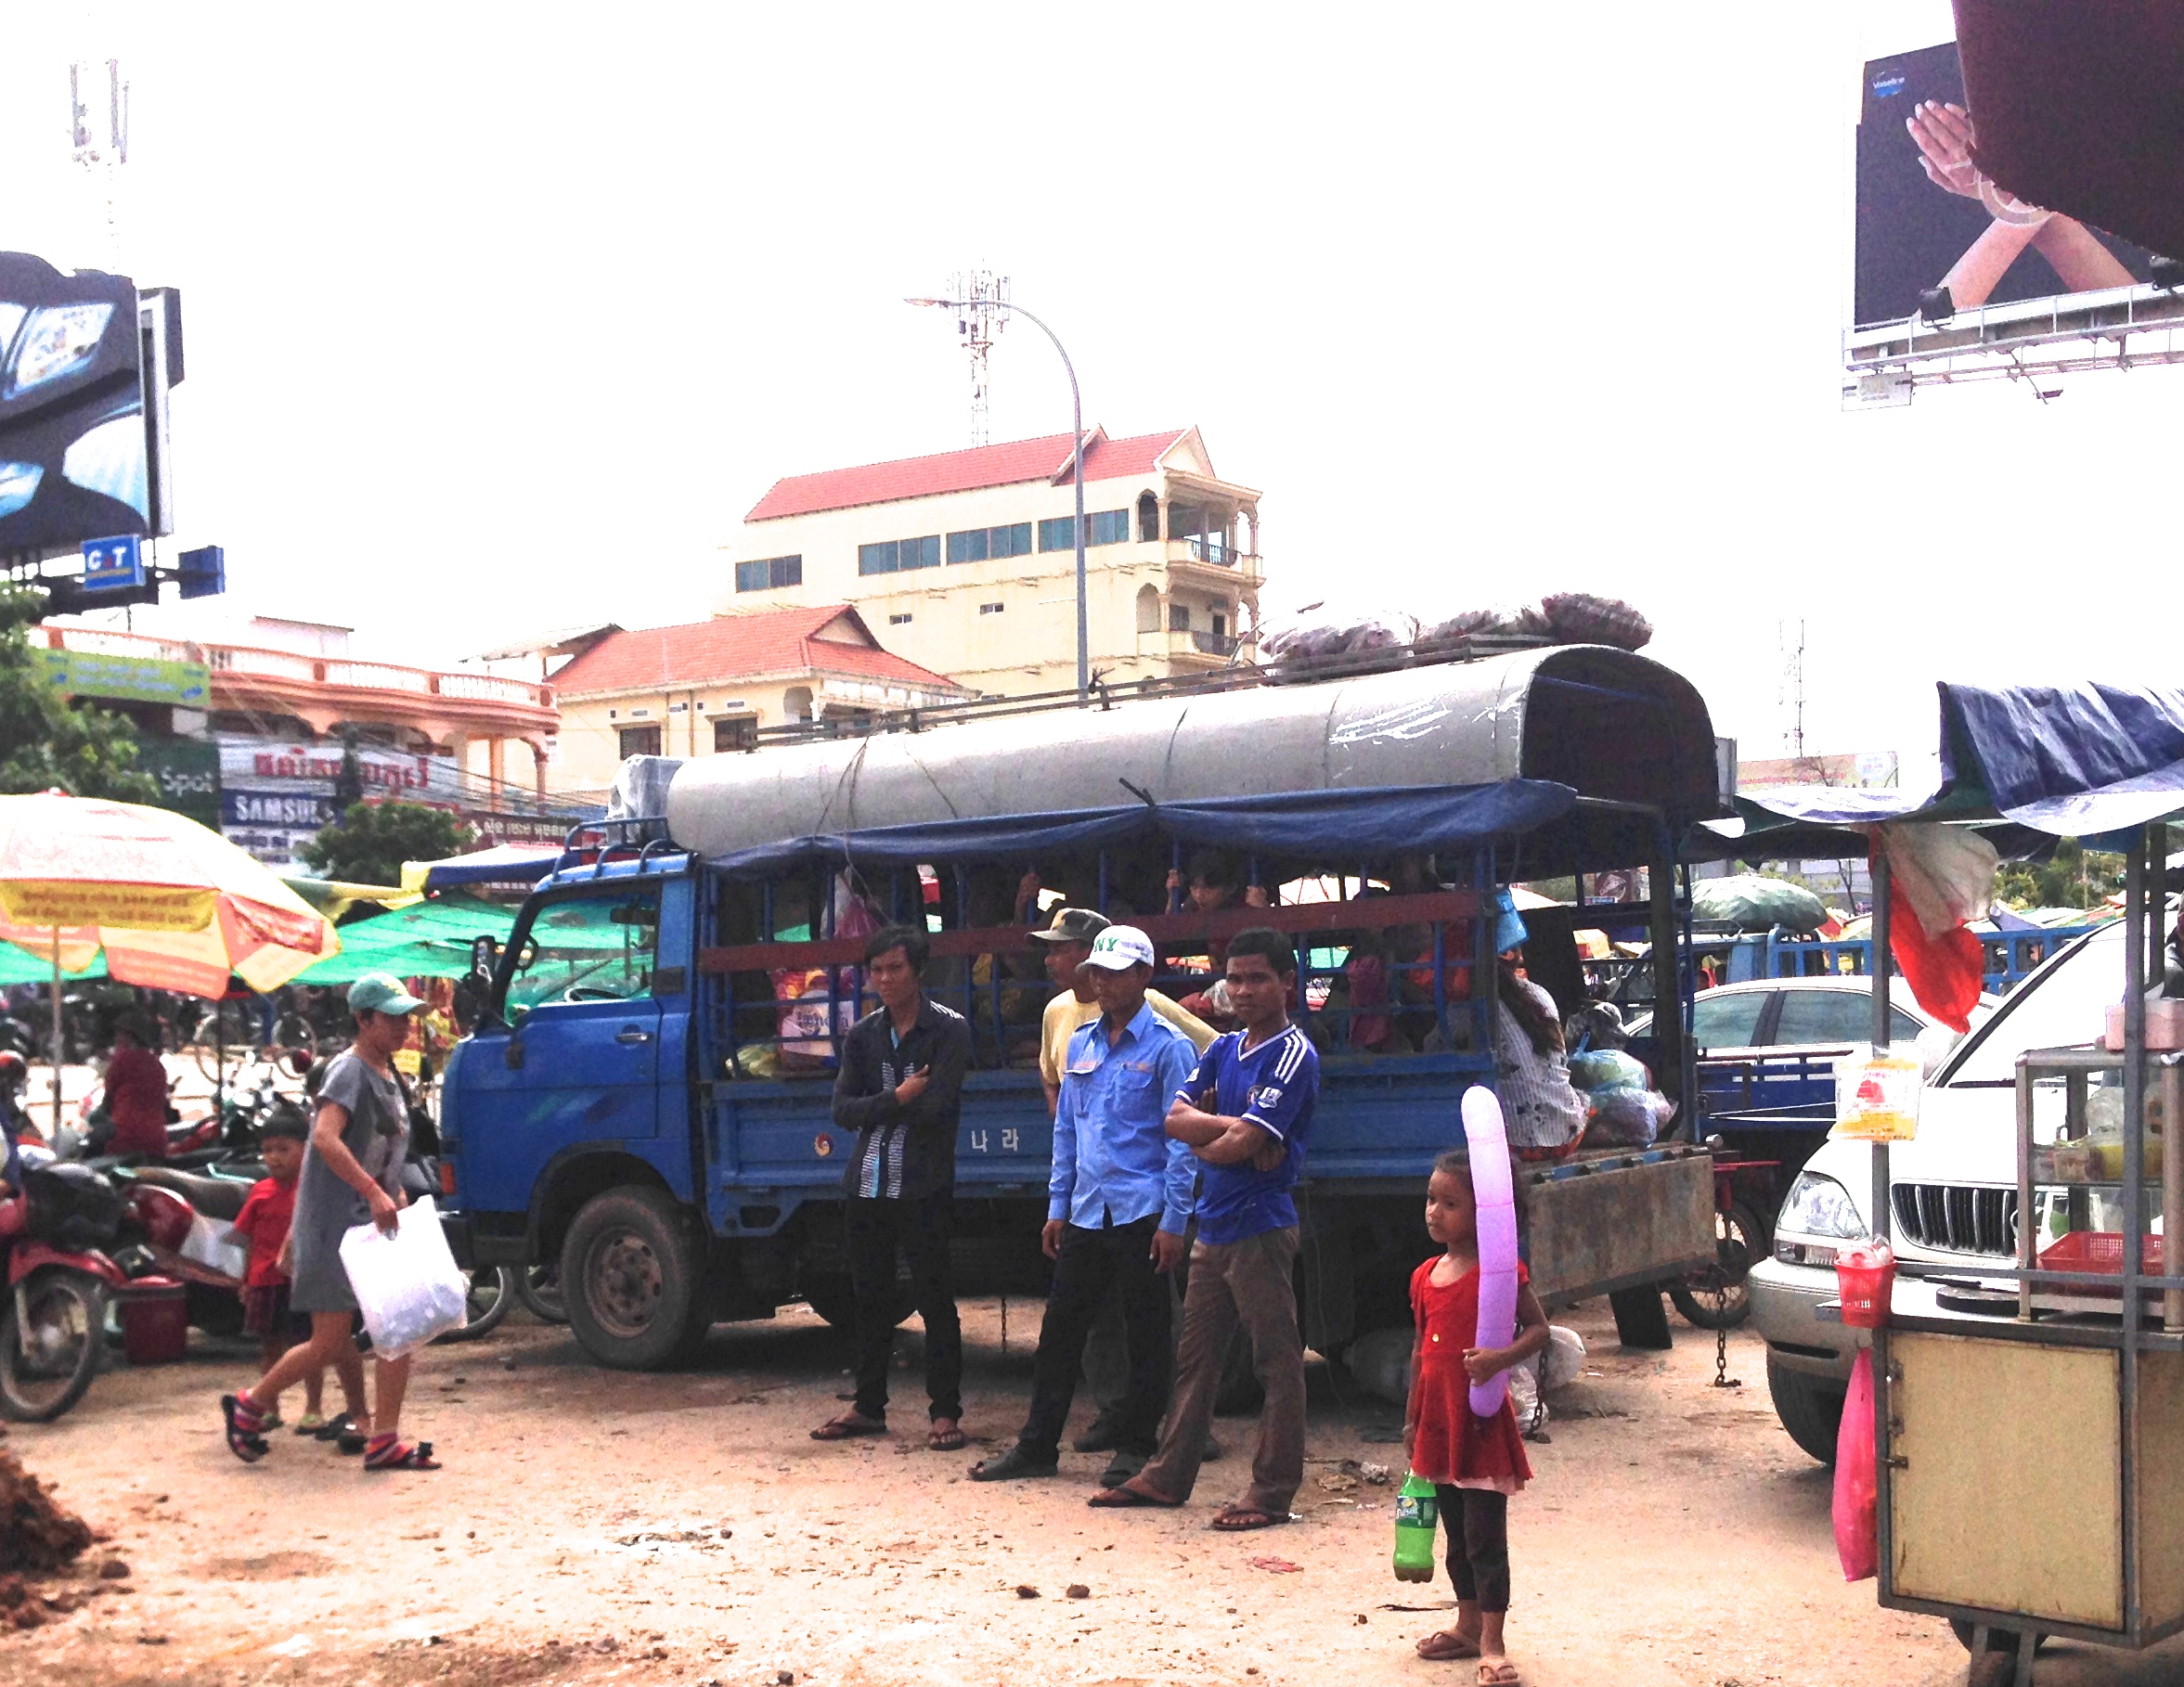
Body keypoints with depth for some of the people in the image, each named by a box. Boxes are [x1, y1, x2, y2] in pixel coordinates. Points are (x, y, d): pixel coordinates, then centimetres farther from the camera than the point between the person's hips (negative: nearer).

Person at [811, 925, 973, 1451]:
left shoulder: (949, 1029, -5)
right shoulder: (862, 1034, 11)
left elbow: (934, 1107, -16)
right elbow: (843, 1110, 2)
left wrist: (875, 1107, -5)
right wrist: (898, 1098, -12)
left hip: (925, 1186, -5)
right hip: (868, 1184, 5)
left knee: (935, 1299, -2)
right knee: (870, 1298, 12)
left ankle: (946, 1412, 4)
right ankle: (868, 1407, 22)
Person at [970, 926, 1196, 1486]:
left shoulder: (1168, 1047, -6)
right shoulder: (1081, 1044, 12)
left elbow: (1181, 1139, -9)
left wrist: (1174, 1221, -13)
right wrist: (1058, 1205, 13)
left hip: (1141, 1214, -6)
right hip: (1085, 1212, 6)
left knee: (1145, 1336, 4)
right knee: (1061, 1328, 8)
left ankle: (1134, 1448, 14)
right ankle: (1037, 1446, 16)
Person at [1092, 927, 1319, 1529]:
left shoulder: (1293, 1055, -11)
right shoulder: (1223, 1049, 13)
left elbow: (1242, 1144, -19)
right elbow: (1175, 1119, 2)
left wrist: (1205, 1141, -1)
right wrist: (1232, 1127, -13)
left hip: (1260, 1226, -8)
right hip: (1213, 1225, 8)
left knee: (1277, 1360, 0)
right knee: (1194, 1355, 15)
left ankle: (1273, 1491, 5)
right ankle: (1168, 1475, 24)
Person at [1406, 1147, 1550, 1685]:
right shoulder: (1425, 1277, 8)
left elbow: (1538, 1328, -10)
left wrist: (1501, 1358, -28)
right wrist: (1412, 1419, 18)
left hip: (1482, 1419, -7)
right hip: (1438, 1419, 7)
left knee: (1485, 1537, -4)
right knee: (1457, 1534, 17)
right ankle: (1469, 1626, 29)